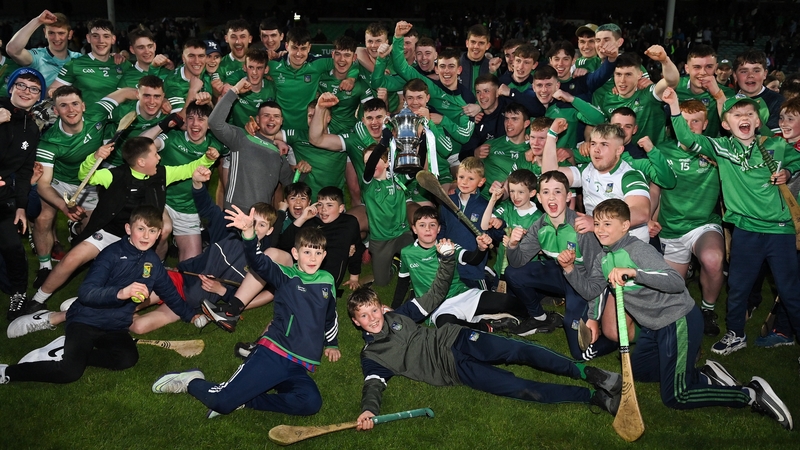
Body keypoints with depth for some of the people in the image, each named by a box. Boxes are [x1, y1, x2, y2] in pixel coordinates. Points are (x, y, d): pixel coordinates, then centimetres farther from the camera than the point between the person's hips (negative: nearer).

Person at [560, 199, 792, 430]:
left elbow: (677, 282, -35)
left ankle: (753, 394, 2)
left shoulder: (638, 250, -23)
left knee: (675, 398, -8)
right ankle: (706, 377, 24)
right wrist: (570, 269, -3)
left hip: (680, 322, -10)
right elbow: (591, 290, 10)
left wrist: (632, 272, -43)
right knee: (637, 372, 22)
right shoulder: (603, 258, 5)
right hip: (654, 325, 10)